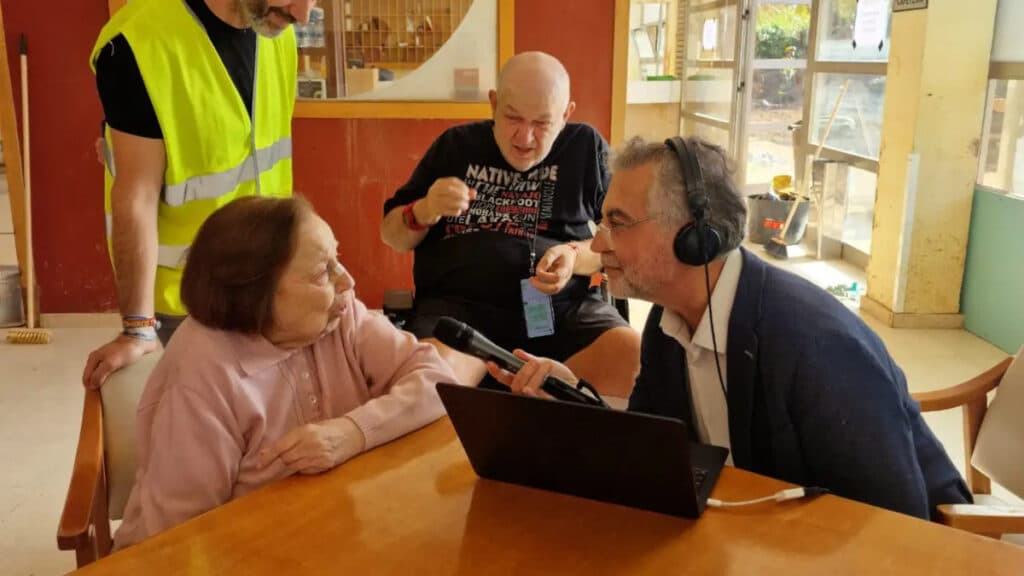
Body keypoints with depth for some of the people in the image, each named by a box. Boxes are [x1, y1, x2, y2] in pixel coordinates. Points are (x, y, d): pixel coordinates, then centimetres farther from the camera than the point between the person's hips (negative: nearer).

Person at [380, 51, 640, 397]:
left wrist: (577, 256, -11)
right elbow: (391, 236, 17)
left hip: (563, 307, 2)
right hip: (459, 305, -1)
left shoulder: (586, 147, 10)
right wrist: (425, 212, -6)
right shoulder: (455, 146, 13)